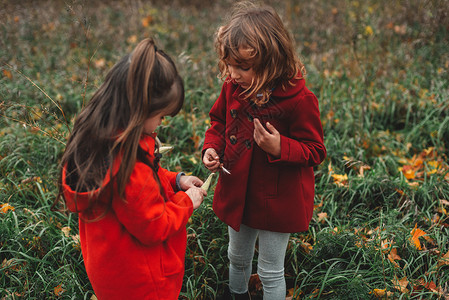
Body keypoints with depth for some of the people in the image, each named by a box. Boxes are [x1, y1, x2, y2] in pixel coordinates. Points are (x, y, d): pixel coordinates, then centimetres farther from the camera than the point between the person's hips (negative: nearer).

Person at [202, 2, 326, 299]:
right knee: (237, 258, 29)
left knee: (270, 271, 12)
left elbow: (315, 151, -16)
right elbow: (219, 122, 10)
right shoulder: (233, 87, -8)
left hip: (277, 202, -6)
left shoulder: (299, 99, -25)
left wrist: (279, 147, -34)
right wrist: (212, 148, -10)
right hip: (237, 194, 6)